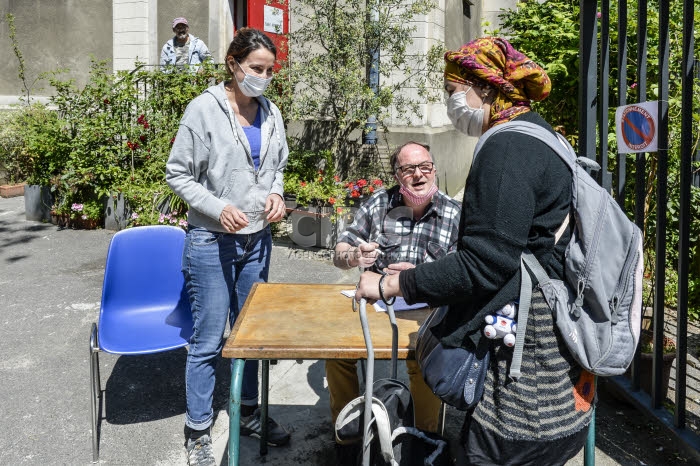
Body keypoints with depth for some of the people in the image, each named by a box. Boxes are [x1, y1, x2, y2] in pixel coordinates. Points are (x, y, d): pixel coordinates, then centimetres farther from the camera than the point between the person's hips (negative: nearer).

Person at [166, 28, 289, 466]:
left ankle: (249, 411, 36)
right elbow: (178, 174, -8)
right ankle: (198, 431, 21)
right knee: (209, 340, 3)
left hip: (258, 237, 5)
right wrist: (218, 208, -21)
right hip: (212, 240, -5)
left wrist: (276, 194, -3)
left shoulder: (271, 113, 5)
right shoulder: (205, 109, -10)